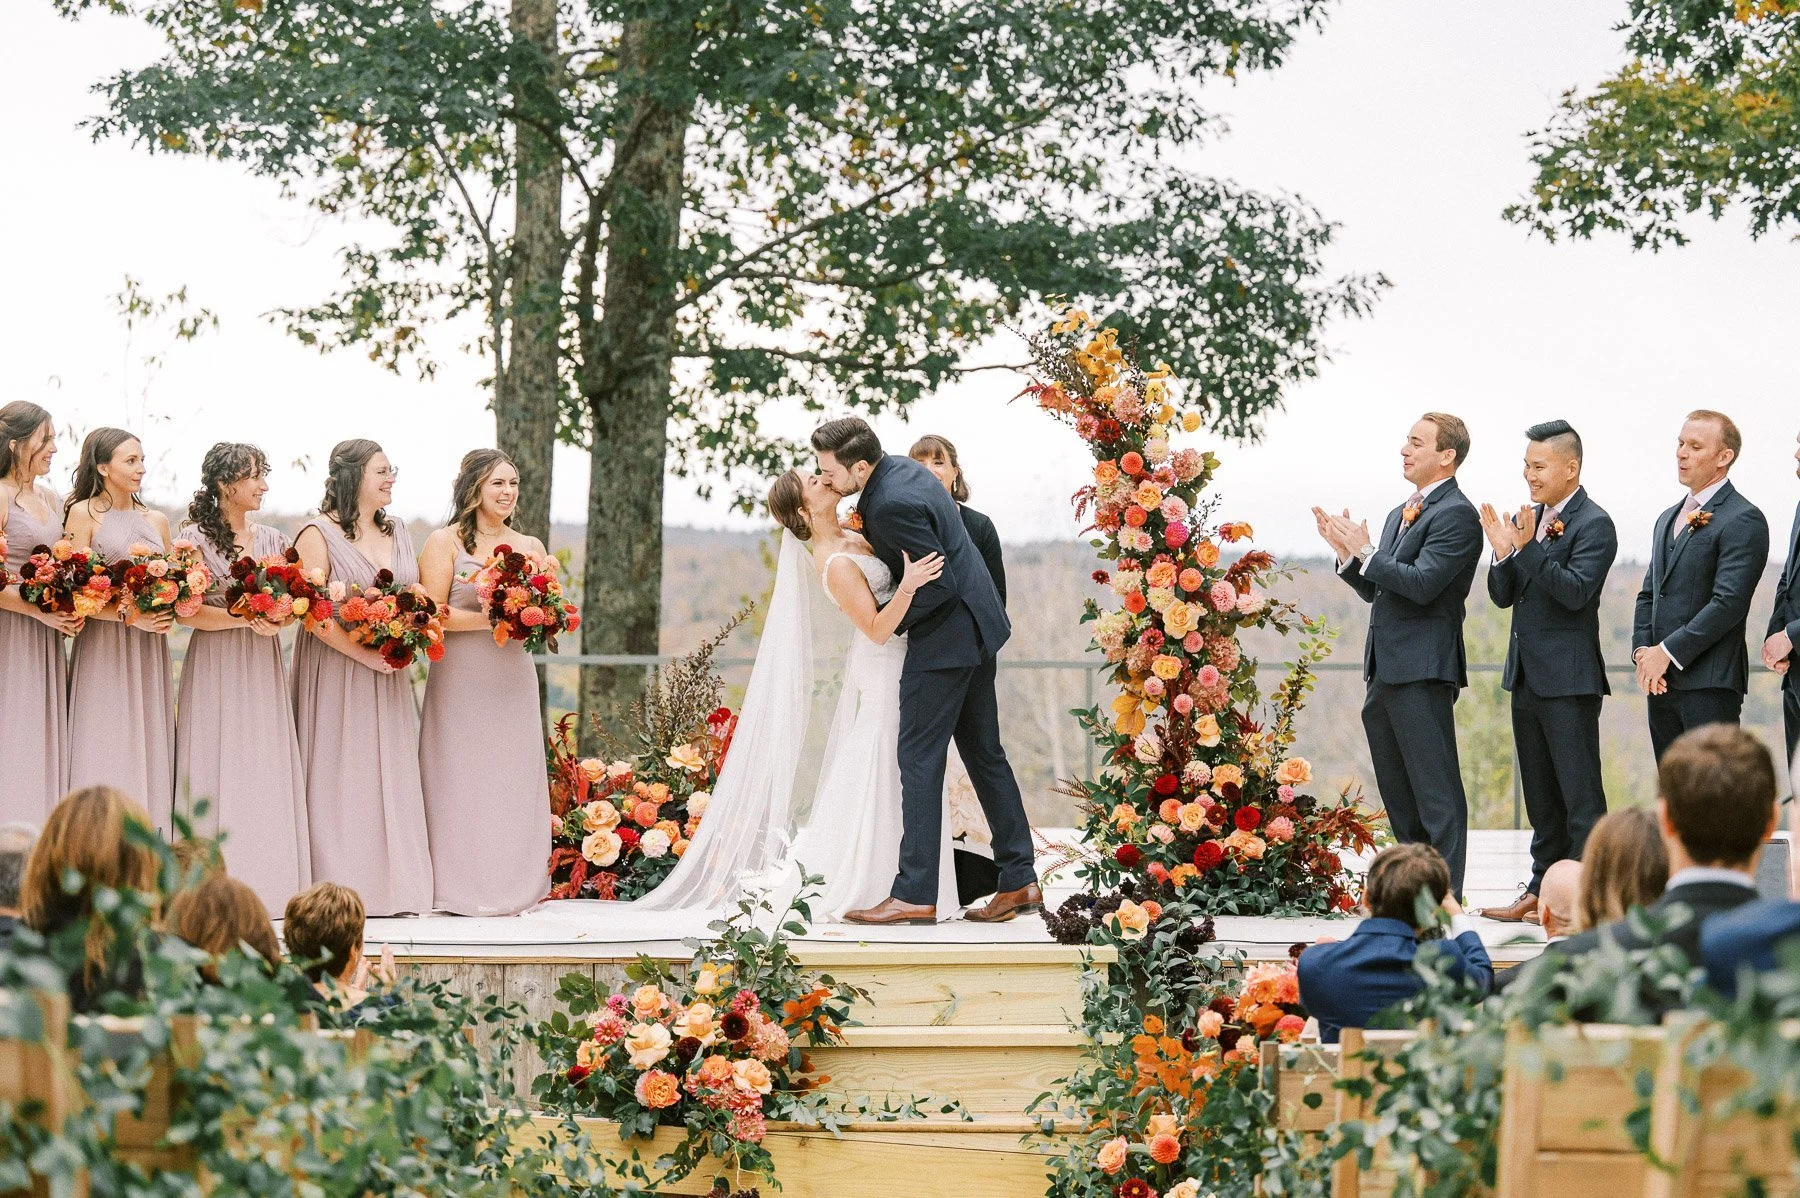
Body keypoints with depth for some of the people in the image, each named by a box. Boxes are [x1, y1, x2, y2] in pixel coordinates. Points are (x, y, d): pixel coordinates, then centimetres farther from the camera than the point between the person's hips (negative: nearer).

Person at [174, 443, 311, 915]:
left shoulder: (272, 539, 12)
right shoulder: (195, 537, -3)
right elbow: (187, 611, -10)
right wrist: (246, 618, -18)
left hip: (263, 670, 5)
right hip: (215, 668, -5)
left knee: (267, 776, 1)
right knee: (220, 774, -5)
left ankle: (267, 883, 4)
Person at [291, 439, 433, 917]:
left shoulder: (397, 532, 14)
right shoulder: (319, 534, -7)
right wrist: (364, 654, -17)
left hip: (388, 677, 6)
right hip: (336, 673, -6)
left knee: (392, 777, 5)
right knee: (340, 776, -5)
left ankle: (396, 883, 8)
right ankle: (342, 887, -2)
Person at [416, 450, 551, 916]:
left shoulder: (530, 547, 13)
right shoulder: (445, 542, 0)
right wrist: (491, 618, -17)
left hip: (513, 683, 4)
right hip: (461, 681, -4)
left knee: (513, 784, 3)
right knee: (462, 783, -3)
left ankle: (511, 887, 9)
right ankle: (462, 889, 2)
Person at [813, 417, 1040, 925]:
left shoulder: (892, 504, -25)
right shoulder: (899, 466, 6)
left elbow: (940, 584, -23)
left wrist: (890, 624, -11)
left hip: (945, 636, -10)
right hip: (975, 624, 10)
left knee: (919, 759, -6)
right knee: (984, 754, 14)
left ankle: (914, 894, -5)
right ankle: (1019, 881, 17)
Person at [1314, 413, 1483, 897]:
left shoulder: (1456, 515, -10)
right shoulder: (1400, 515, 20)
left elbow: (1423, 584, -20)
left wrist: (1366, 551, -13)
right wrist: (1345, 550, 6)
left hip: (1423, 670, -10)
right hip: (1386, 671, 10)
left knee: (1436, 793, -7)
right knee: (1397, 792, 14)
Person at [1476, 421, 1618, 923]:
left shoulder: (1593, 523, -10)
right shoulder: (1526, 519, 13)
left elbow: (1576, 591, -21)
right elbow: (1503, 596, 11)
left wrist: (1527, 547, -26)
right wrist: (1502, 552, -7)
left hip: (1569, 678, -8)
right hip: (1526, 675, 8)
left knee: (1580, 794, -7)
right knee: (1540, 797, 15)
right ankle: (1542, 891, 22)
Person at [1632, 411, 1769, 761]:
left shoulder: (1743, 520, -8)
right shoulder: (1668, 519, 21)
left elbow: (1728, 603, -17)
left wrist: (1668, 652, -15)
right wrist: (1642, 651, 2)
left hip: (1710, 683, -8)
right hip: (1661, 682, 8)